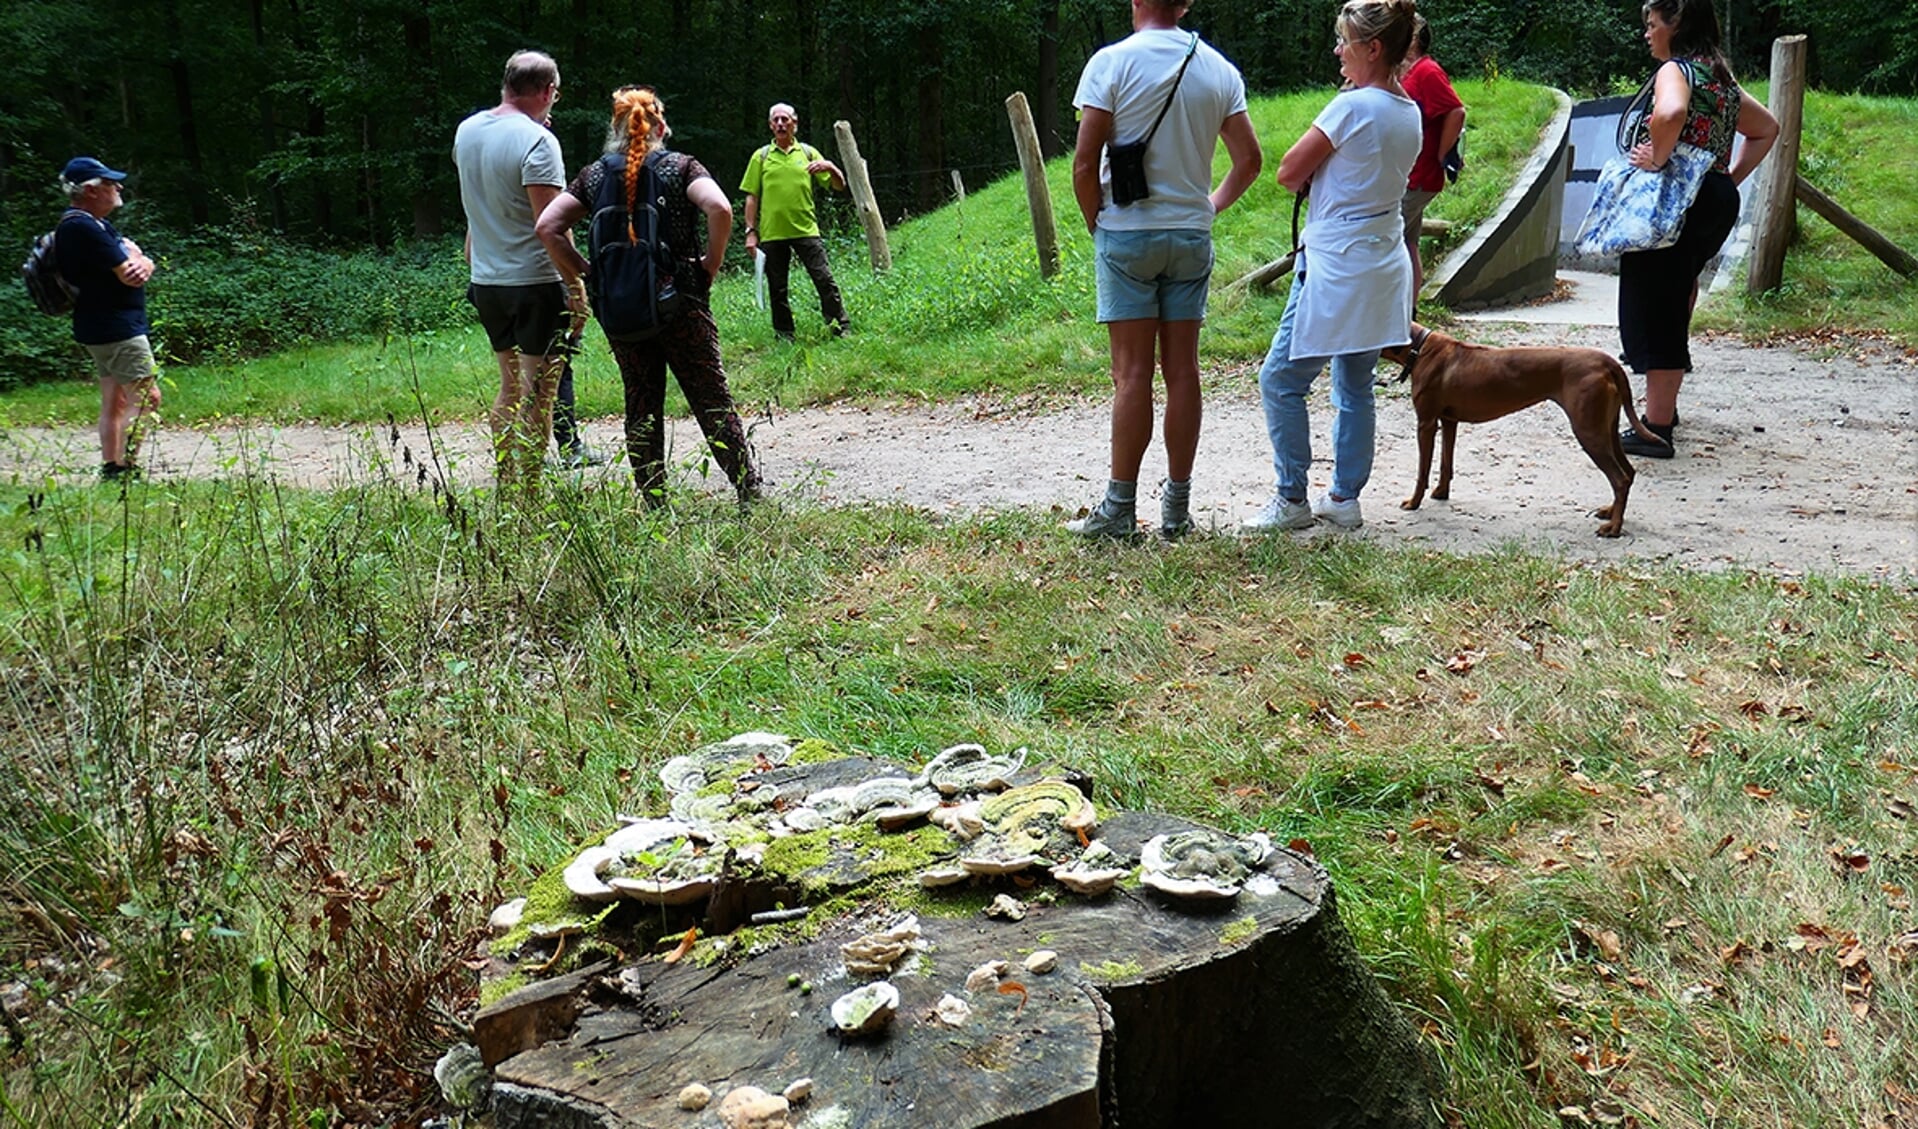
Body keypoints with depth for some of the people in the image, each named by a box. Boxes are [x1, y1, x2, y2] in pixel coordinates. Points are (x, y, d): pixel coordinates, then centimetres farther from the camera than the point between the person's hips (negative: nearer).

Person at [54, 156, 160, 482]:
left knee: (115, 403, 13)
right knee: (146, 397, -13)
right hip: (116, 329, -11)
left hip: (102, 329, 11)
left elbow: (143, 263, 11)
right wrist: (132, 258, 0)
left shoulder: (96, 224, 16)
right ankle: (126, 470, -15)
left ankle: (111, 469, 19)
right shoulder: (82, 228, -18)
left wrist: (140, 264, -12)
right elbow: (128, 276, -22)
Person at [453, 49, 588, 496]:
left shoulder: (467, 131, 8)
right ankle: (528, 494, 0)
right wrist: (577, 285, -16)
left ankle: (504, 486, 23)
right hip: (534, 281, -8)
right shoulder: (536, 140, -15)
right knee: (538, 393, -2)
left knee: (510, 387, 18)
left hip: (486, 281, 8)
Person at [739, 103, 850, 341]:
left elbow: (839, 186, 9)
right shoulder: (761, 157, 9)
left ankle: (842, 329, 1)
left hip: (806, 230, 0)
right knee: (777, 288, 5)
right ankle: (784, 335, 15)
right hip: (771, 233, 0)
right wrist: (750, 231, 0)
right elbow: (752, 197, 8)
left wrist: (830, 167, -12)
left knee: (825, 280, -7)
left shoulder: (808, 153, 10)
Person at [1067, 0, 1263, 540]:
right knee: (1182, 371, 6)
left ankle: (1119, 510, 1)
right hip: (1192, 235, 4)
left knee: (1133, 374, -3)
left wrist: (1096, 224, 3)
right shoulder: (1219, 69, 6)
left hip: (1127, 233, -4)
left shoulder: (1112, 62, -7)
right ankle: (1177, 507, 12)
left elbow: (1084, 162, -10)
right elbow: (1249, 159, 6)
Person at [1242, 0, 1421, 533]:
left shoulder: (1353, 107, -15)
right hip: (1383, 265, 9)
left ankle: (1292, 499, 5)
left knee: (1282, 381, 1)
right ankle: (1344, 498, 20)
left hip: (1337, 266, -9)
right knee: (1355, 386, 14)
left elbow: (1289, 174, -10)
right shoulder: (1410, 114, 10)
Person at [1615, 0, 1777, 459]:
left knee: (1655, 310, -7)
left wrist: (1657, 158, -20)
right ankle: (1664, 407, 29)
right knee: (1676, 302, 18)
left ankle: (1655, 429, -8)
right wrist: (1730, 180, 19)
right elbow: (1767, 129, 27)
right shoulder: (1720, 77, 18)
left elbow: (1670, 114, -35)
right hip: (1715, 201, 9)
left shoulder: (1674, 70, -10)